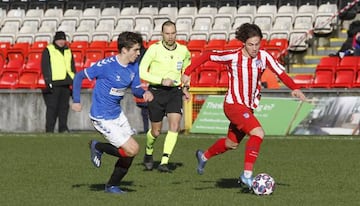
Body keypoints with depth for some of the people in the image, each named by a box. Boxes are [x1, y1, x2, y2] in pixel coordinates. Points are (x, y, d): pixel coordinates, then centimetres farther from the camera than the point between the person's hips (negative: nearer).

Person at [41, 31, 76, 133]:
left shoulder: (68, 51, 18)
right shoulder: (48, 51, 1)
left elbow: (72, 67, 22)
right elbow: (45, 67, -5)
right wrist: (48, 81, -13)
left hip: (66, 84, 5)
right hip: (54, 84, -5)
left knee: (64, 106, 6)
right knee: (52, 107, -7)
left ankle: (63, 127, 11)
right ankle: (49, 129, -5)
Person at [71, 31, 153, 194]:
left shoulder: (134, 66, 0)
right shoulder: (106, 65, -21)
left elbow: (135, 89, 7)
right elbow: (79, 76, -13)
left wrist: (145, 93, -15)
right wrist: (76, 101, -17)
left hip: (117, 114, 8)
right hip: (102, 118, -8)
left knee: (130, 152, 8)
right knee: (132, 149, -13)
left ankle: (112, 185, 27)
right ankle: (98, 147, 9)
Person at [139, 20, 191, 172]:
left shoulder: (183, 50, 1)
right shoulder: (154, 49, -11)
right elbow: (141, 72, -12)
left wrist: (185, 87, 9)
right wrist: (161, 80, -20)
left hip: (175, 92, 2)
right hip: (156, 92, -2)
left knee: (175, 125, -17)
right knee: (156, 131, 6)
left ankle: (164, 162, -18)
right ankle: (148, 153, 38)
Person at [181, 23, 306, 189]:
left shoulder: (263, 56, -5)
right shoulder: (233, 56, -16)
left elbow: (280, 72, -7)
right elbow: (207, 56, -7)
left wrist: (295, 88, -24)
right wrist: (187, 73, -7)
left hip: (249, 107, 7)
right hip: (234, 105, -7)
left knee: (232, 144, 22)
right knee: (258, 133, -26)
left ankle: (204, 156, 48)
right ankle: (247, 174, -21)